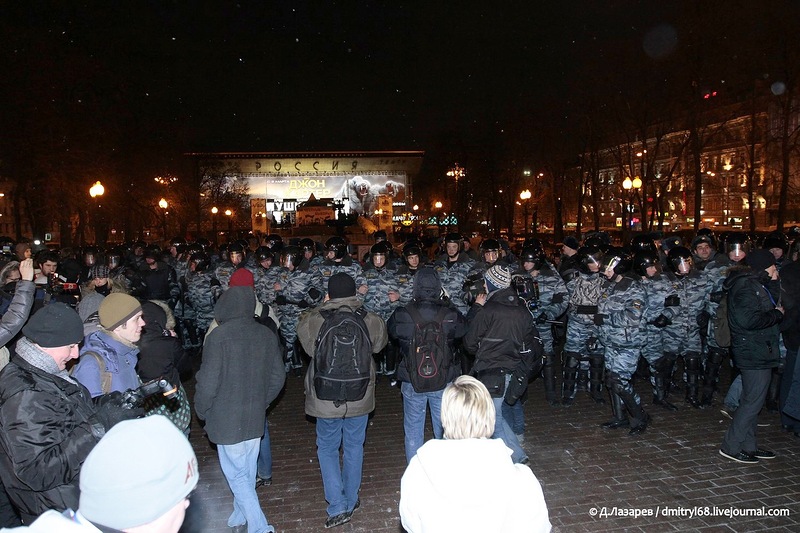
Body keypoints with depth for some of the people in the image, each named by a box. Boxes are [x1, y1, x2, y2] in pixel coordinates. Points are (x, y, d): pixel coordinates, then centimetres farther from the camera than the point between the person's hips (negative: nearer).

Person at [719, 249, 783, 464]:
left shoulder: (754, 283, 15)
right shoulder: (746, 286, -19)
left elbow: (774, 301, 14)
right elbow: (749, 319, -27)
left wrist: (772, 281, 3)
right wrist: (777, 314, -14)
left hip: (758, 351, 11)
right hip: (754, 353, -11)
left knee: (752, 400, 17)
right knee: (753, 402, -5)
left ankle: (748, 445, 28)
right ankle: (731, 446, 4)